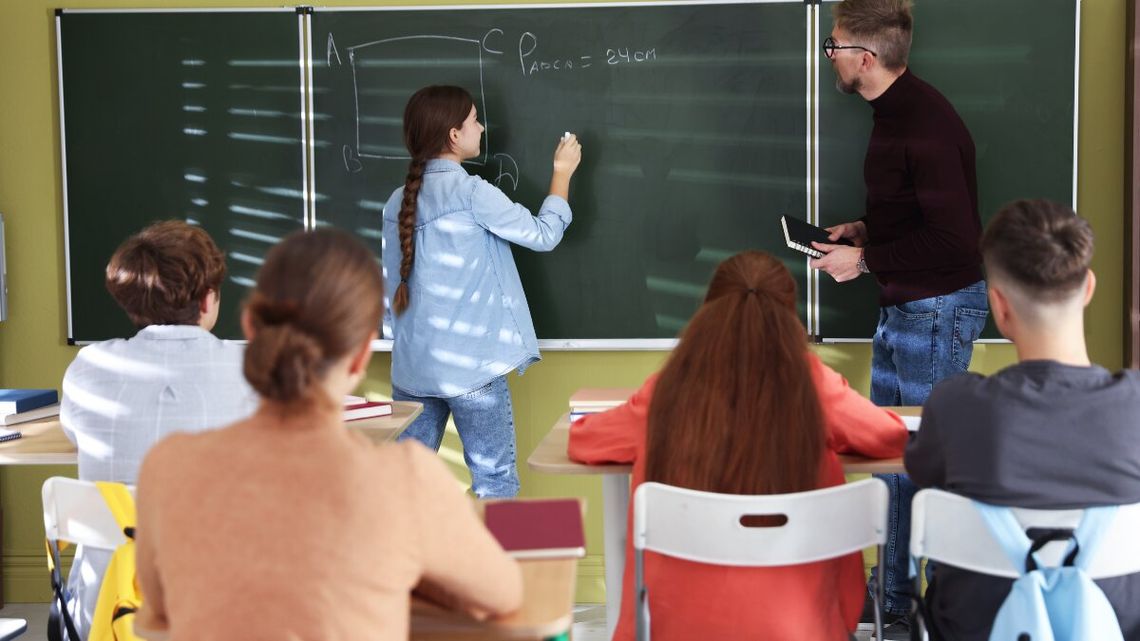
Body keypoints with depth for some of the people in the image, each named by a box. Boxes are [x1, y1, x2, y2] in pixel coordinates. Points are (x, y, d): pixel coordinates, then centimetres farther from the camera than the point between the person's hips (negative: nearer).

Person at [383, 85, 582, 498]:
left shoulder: (398, 202, 7)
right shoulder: (470, 192, -12)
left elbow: (395, 286, 12)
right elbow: (543, 235, -3)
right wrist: (562, 173, 10)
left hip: (413, 365, 6)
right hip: (470, 365, -6)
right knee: (495, 480, 4)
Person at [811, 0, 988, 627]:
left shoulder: (924, 122, -22)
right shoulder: (893, 111, 8)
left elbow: (951, 236, -25)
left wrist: (865, 260, -17)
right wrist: (866, 229, 6)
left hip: (939, 306, -10)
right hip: (902, 305, 10)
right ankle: (896, 597, 27)